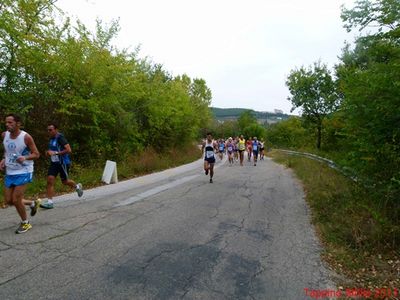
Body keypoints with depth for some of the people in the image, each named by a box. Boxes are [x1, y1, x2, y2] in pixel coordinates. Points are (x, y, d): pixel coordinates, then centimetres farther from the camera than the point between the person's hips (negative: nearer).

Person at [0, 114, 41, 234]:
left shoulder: (26, 137, -16)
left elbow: (36, 154, -11)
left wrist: (25, 158, -30)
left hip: (23, 172, -7)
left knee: (16, 200, -6)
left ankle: (25, 223, 17)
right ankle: (33, 203, 34)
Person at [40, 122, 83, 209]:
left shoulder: (60, 138, -17)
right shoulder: (51, 138, 8)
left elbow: (69, 150, -26)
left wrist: (55, 153, -26)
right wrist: (48, 152, 4)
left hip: (63, 162, -7)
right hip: (54, 163, 7)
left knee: (64, 181, 7)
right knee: (50, 179, -6)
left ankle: (77, 186, 38)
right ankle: (50, 202, -2)